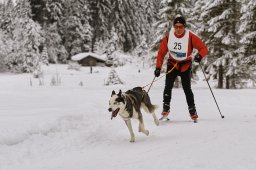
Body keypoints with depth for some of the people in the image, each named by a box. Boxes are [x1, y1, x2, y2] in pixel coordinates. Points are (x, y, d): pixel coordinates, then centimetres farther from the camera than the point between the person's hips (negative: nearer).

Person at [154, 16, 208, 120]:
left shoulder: (190, 37, -17)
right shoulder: (169, 37, -10)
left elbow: (204, 48, -15)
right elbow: (161, 52, -2)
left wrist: (200, 56, -36)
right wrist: (158, 67, -7)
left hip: (185, 66, -1)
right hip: (172, 64, 1)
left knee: (187, 89, -6)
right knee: (168, 86, -15)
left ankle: (192, 111, 5)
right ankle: (166, 109, -10)